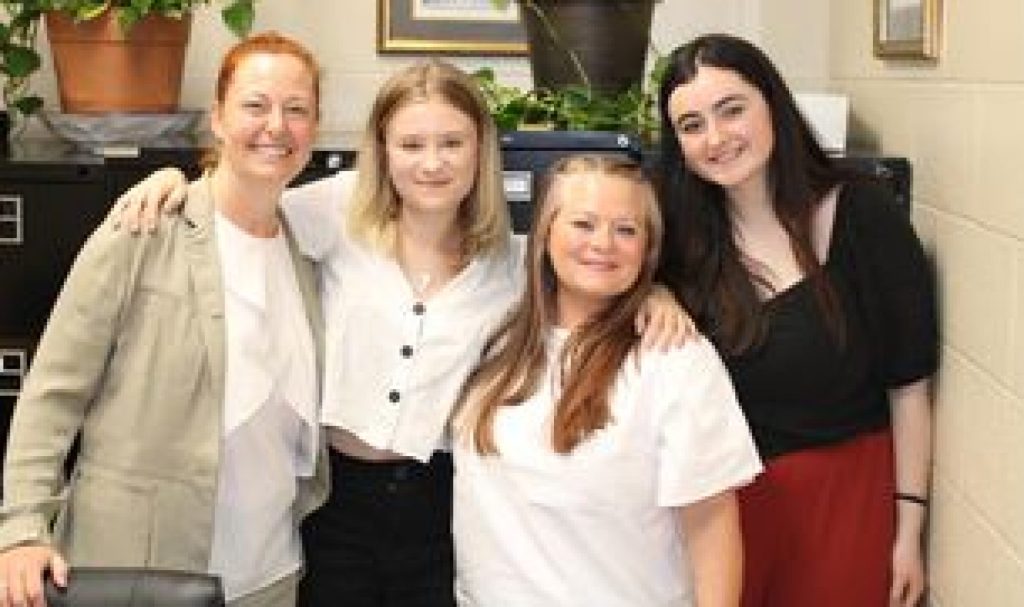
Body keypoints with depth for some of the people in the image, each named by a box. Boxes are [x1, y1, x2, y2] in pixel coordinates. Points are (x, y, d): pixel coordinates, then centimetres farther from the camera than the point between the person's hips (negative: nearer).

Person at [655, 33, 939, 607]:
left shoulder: (865, 215, -10)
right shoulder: (682, 233, -3)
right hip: (723, 498, 2)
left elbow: (908, 385, -7)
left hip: (845, 494, -2)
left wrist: (909, 531, -6)